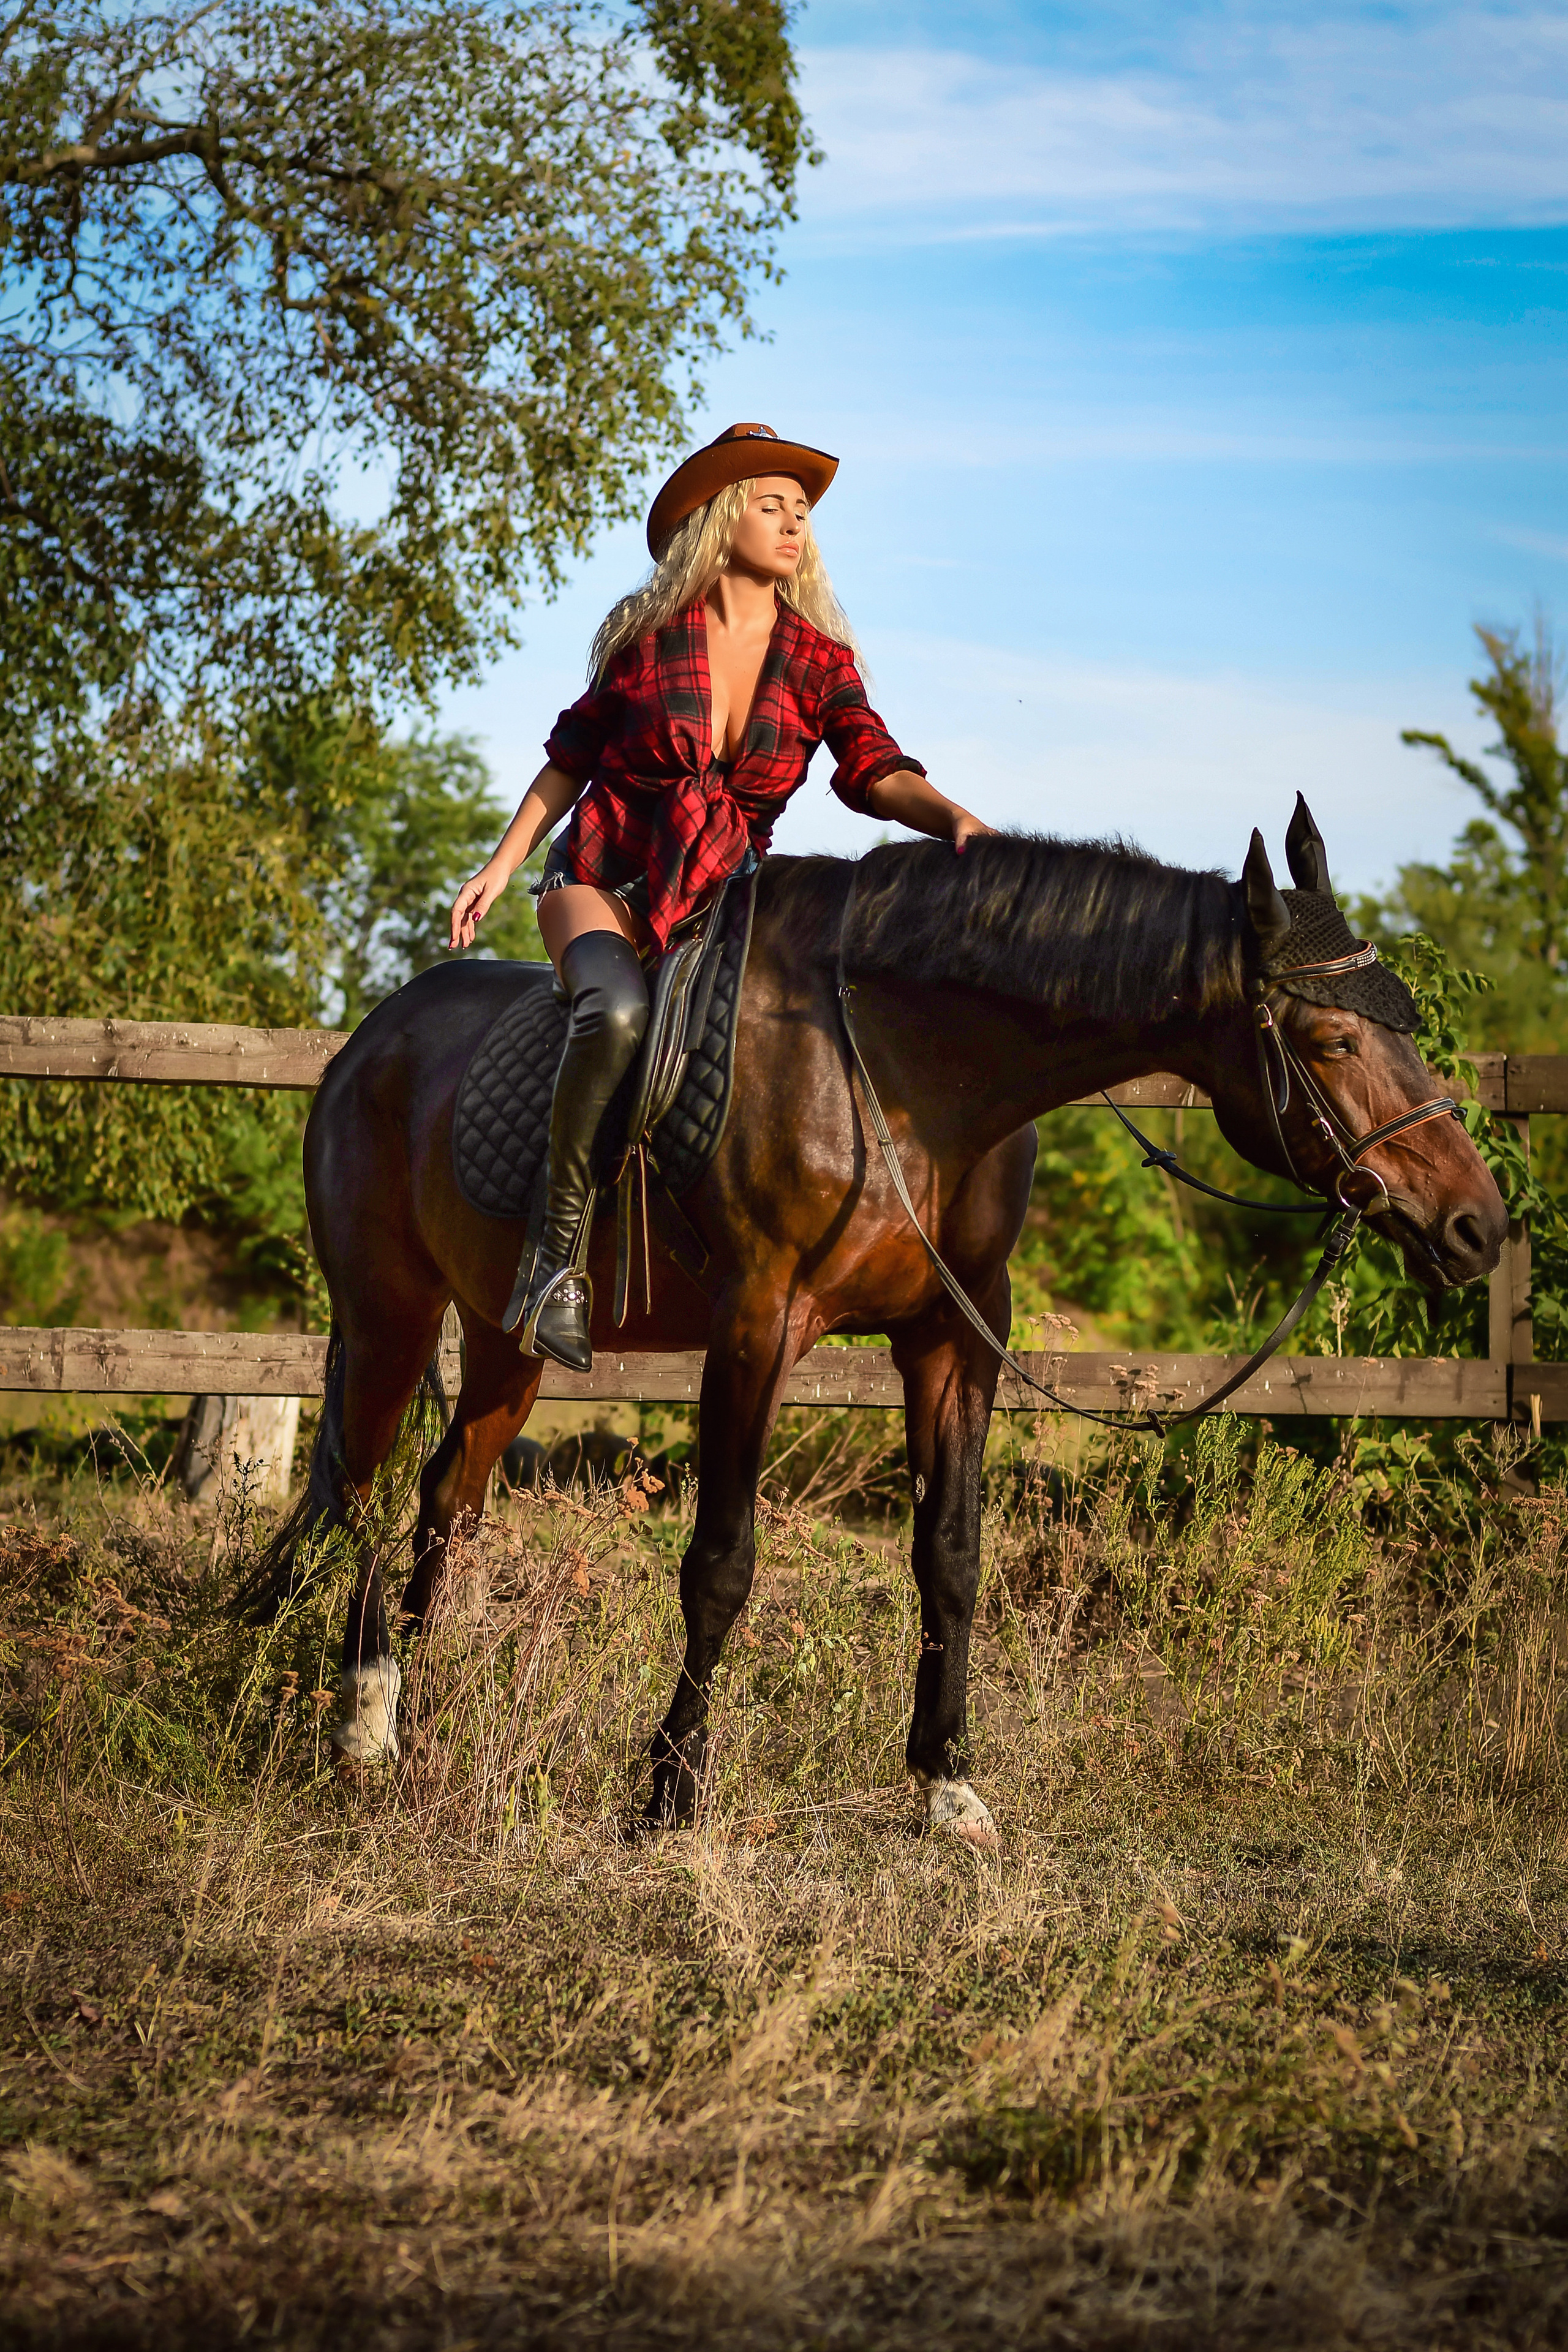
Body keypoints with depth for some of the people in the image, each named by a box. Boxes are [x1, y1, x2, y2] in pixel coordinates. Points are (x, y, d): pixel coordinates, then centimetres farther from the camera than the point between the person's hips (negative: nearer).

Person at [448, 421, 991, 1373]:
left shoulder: (818, 662, 4)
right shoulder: (647, 634, 0)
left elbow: (879, 771, -11)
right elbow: (570, 758, 10)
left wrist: (954, 818, -31)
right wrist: (502, 865, 3)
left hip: (723, 896, 4)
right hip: (605, 880, -4)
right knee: (618, 1016, -35)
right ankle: (563, 1250, -29)